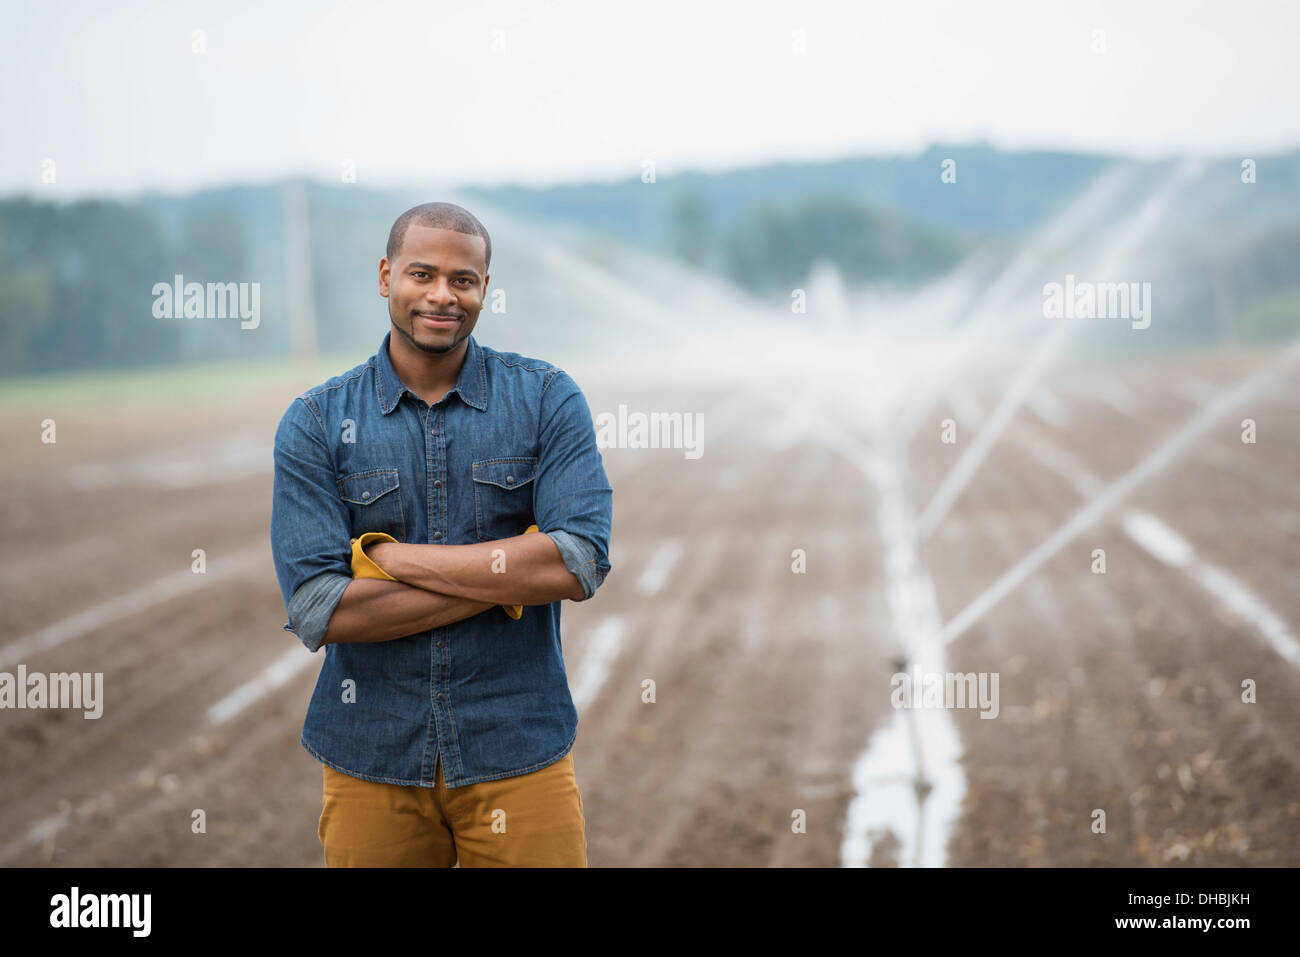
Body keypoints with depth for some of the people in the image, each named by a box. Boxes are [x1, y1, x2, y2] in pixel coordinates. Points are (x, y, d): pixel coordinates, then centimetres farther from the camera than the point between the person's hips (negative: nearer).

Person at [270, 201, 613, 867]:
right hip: (371, 758, 0)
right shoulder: (315, 424, -1)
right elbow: (318, 611, -11)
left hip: (516, 754, 0)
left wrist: (391, 556, -13)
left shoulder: (546, 399, 0)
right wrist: (509, 576, -14)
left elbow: (580, 563, -14)